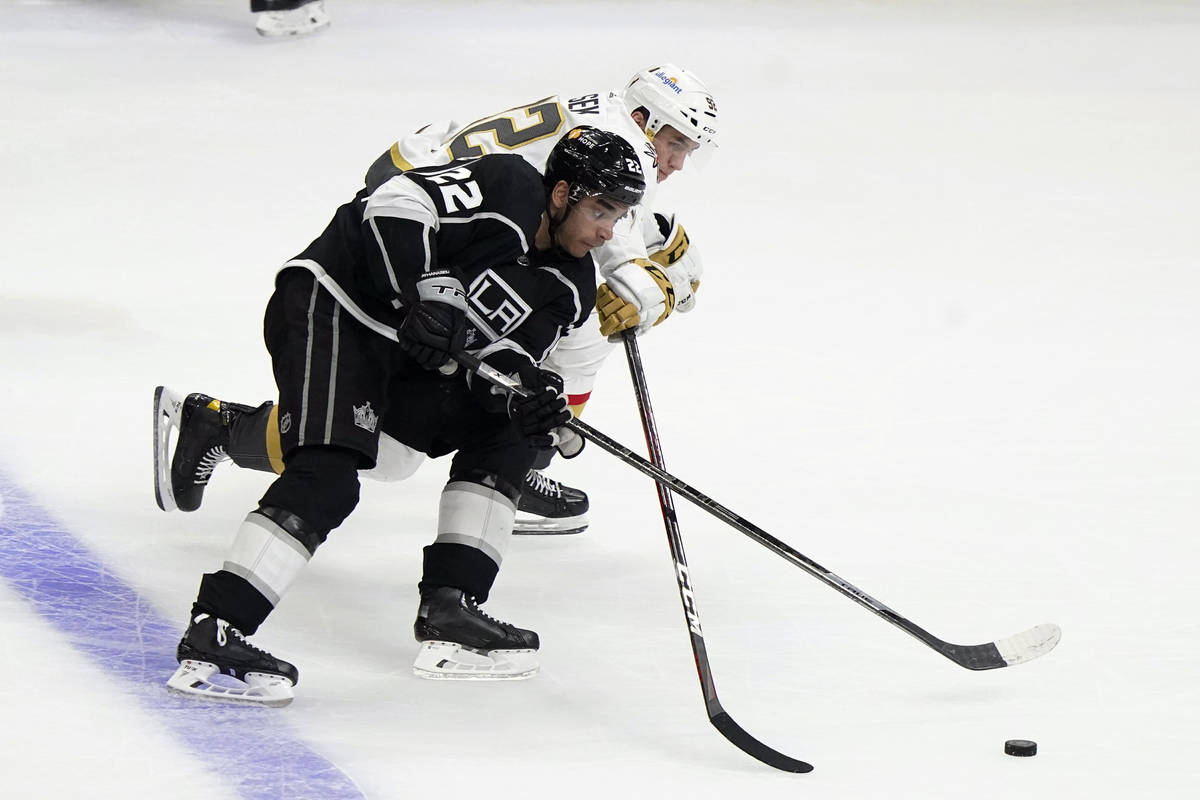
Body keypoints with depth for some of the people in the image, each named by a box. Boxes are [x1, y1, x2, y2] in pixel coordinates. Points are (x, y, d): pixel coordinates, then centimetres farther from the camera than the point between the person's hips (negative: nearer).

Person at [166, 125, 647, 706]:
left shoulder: (568, 286, 10)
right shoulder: (504, 187, -14)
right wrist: (422, 297, -30)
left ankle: (448, 611, 1)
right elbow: (392, 204, -23)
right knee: (328, 479, -25)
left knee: (508, 433, 6)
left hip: (407, 356, 10)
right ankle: (209, 639, -31)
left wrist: (527, 395, -20)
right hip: (329, 311, -10)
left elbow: (501, 355, 2)